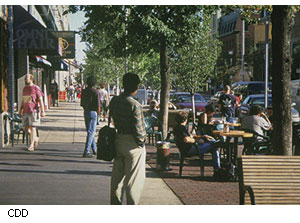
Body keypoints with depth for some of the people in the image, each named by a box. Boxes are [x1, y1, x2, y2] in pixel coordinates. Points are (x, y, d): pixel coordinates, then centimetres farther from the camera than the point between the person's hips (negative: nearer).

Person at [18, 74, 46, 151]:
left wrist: (42, 111, -12)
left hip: (33, 111, -6)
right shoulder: (25, 88, 15)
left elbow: (40, 100, -7)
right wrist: (20, 110, 18)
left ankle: (31, 145, -3)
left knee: (32, 127, -6)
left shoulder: (36, 88, -4)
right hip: (25, 112, 6)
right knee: (25, 129, 5)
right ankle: (35, 138, 27)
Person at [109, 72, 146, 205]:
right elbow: (138, 128, -18)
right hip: (133, 144, -7)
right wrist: (141, 141, -4)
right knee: (134, 179, 3)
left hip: (118, 140, 7)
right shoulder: (135, 105, -20)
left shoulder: (114, 101, 1)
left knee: (117, 175, 17)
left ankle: (115, 203, 25)